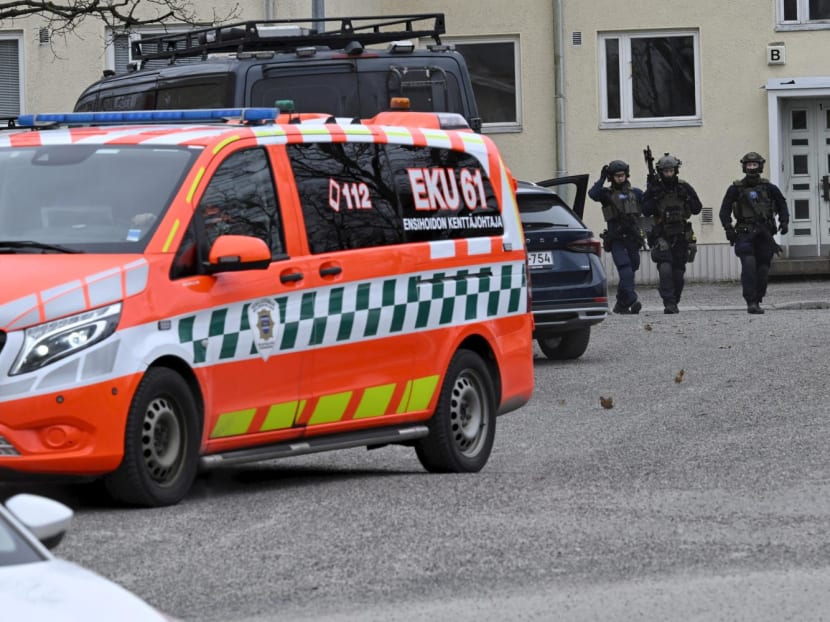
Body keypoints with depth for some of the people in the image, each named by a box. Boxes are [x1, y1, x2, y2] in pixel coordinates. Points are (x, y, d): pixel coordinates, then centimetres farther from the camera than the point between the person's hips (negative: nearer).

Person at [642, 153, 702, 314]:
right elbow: (645, 211, -8)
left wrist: (687, 196, -13)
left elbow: (697, 209, 2)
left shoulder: (684, 187, 3)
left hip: (681, 236, 2)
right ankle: (668, 303, -18)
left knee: (679, 273, 5)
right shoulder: (654, 189, -1)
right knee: (665, 269, -19)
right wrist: (655, 197, -20)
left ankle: (674, 303, 21)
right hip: (662, 236, -2)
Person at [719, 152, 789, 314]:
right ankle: (750, 302, -21)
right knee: (749, 264, -19)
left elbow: (781, 203, 21)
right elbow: (724, 210, 4)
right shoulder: (736, 189, 3)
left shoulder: (768, 188, 8)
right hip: (745, 234, -2)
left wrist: (784, 221, 7)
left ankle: (757, 301, 13)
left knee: (762, 269, 0)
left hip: (764, 234, 2)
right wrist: (728, 228, -9)